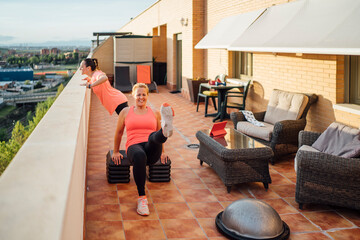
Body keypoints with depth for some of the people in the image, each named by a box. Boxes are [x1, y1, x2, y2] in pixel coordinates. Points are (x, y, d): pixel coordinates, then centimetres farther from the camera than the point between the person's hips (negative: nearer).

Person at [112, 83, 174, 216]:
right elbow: (119, 132, 23)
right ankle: (142, 198, -42)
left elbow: (158, 134, 28)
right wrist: (116, 152, 25)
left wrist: (162, 152, 27)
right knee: (140, 156, -41)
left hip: (152, 149, 1)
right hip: (134, 146, -1)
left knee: (154, 136, -37)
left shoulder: (155, 113, 19)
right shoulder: (126, 112, 16)